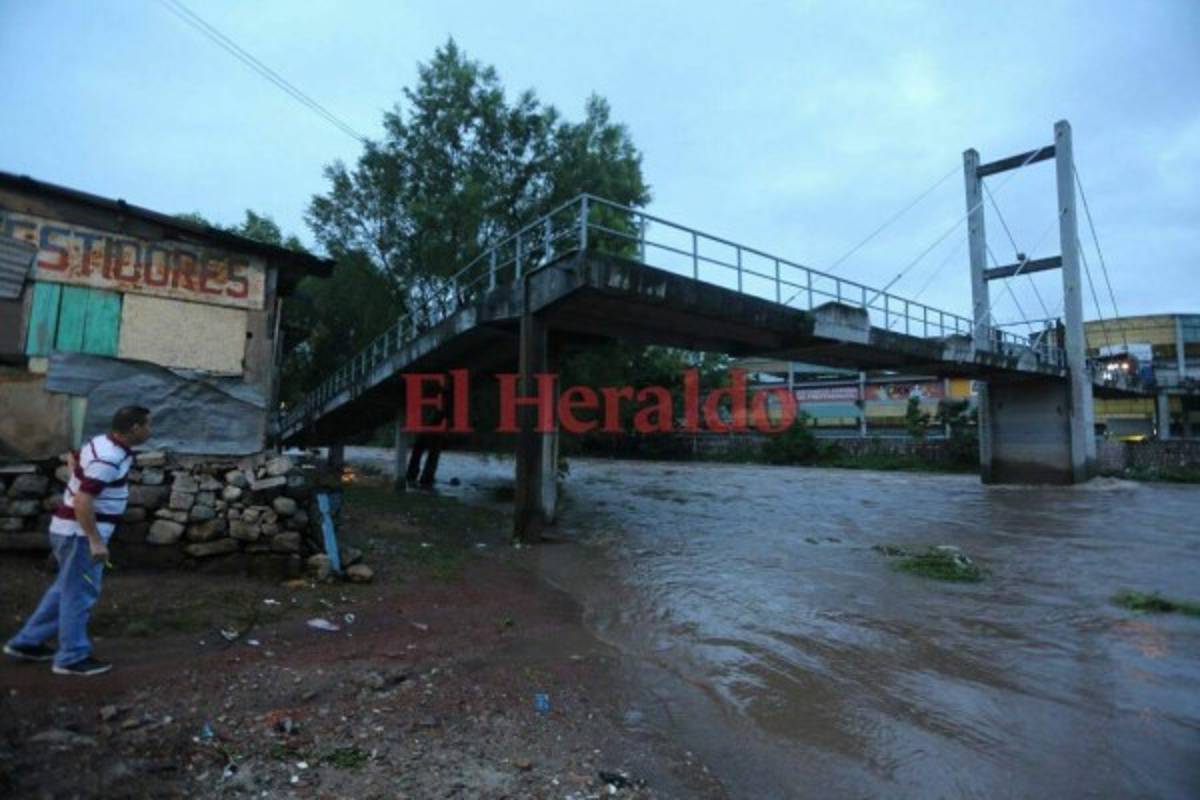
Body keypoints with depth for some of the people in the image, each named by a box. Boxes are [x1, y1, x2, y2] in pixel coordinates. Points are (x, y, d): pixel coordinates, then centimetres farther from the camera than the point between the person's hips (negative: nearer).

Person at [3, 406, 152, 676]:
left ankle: (27, 642, 33)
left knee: (66, 589, 22)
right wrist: (96, 540, -25)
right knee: (80, 593, 2)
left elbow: (72, 458, 25)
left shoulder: (103, 443, 5)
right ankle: (72, 657, 14)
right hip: (80, 533, -10)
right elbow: (82, 502, -29)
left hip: (73, 528, 10)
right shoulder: (108, 460, -27)